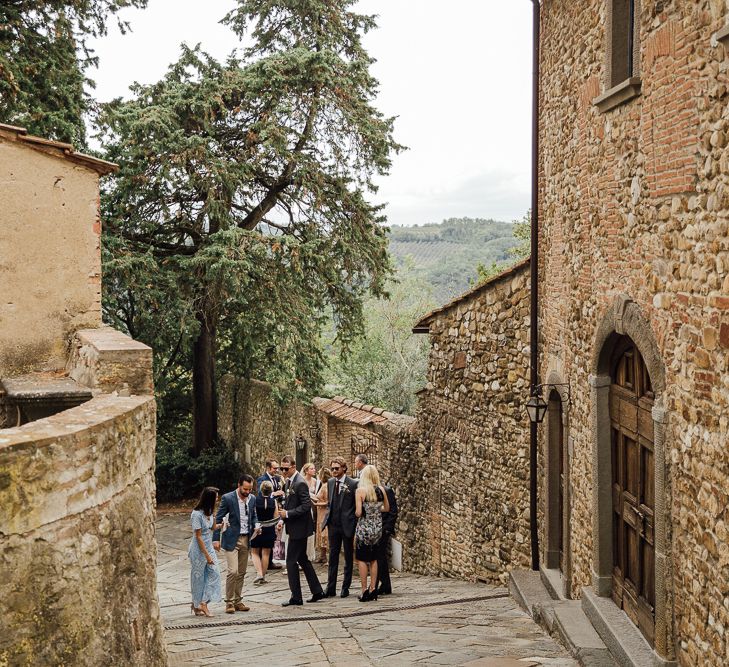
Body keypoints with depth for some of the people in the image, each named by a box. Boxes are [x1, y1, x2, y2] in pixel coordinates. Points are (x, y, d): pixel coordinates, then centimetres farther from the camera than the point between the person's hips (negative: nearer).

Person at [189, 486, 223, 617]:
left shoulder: (208, 512, 4)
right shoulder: (197, 514, -21)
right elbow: (198, 537, -19)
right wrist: (207, 555, -19)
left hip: (209, 547, 8)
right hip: (199, 550, -8)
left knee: (214, 573, -2)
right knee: (198, 577, 4)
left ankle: (203, 603, 0)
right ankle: (196, 606, 18)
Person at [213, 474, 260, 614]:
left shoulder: (252, 499, 4)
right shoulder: (228, 498, -12)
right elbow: (218, 519, -6)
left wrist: (256, 526, -2)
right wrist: (216, 539, -10)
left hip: (246, 539, 6)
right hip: (231, 539, -6)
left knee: (241, 572, 10)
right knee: (233, 571, -12)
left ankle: (238, 601, 19)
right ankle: (229, 602, -2)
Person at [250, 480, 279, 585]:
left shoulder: (255, 500, -11)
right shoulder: (273, 502, -7)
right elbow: (276, 518, -3)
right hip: (269, 530, 1)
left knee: (255, 552, 11)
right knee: (266, 553, 10)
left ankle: (259, 573, -6)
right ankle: (263, 577, 13)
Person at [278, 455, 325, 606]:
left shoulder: (300, 483, -18)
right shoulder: (289, 482, 11)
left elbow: (306, 505, -22)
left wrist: (287, 514, -22)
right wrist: (283, 519, 9)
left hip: (299, 528, -10)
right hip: (294, 527, 10)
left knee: (291, 561, -5)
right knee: (302, 559, 16)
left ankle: (296, 597, 3)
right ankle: (317, 591, 23)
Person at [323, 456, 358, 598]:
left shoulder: (353, 484, -10)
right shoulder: (330, 482, 8)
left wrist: (355, 525, -9)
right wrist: (328, 518, 7)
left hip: (347, 526, -5)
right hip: (333, 525, 5)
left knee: (348, 557, 7)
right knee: (333, 556, 7)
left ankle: (345, 587, 15)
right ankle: (331, 588, 10)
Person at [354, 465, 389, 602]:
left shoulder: (360, 490, -13)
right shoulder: (381, 490, -1)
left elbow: (359, 512, -17)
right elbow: (387, 508, 11)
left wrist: (356, 512, 5)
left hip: (364, 527, -4)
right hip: (377, 528, 4)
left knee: (361, 559, 5)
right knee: (373, 559, 14)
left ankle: (364, 591, 1)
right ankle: (373, 589, 14)